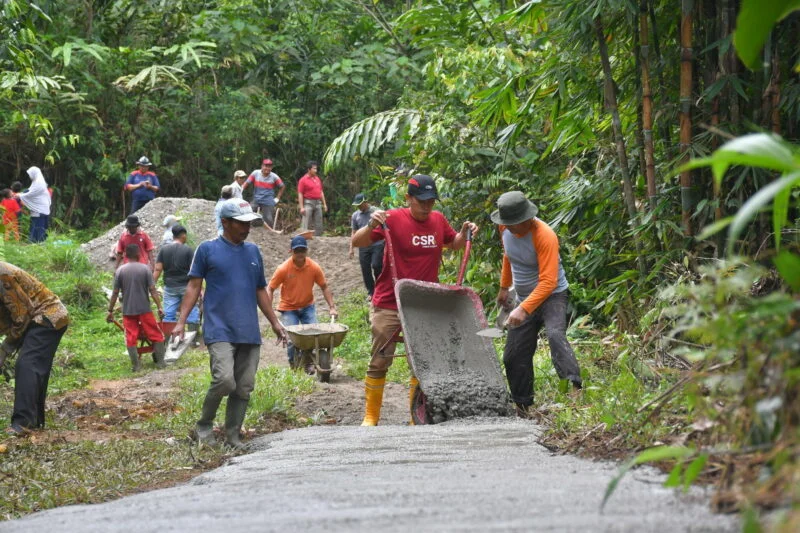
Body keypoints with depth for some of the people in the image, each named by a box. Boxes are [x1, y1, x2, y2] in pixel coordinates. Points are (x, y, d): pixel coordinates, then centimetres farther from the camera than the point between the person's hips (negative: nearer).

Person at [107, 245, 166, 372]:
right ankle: (160, 361, 10)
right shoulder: (145, 269, -4)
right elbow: (153, 290, -7)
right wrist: (159, 307, -4)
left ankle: (135, 365, 2)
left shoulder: (120, 271, -1)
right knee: (156, 335, 10)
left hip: (128, 311, 1)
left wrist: (110, 311, 7)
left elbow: (115, 293, 0)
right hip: (144, 309, -1)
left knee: (131, 338, 5)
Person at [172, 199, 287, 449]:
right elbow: (194, 287, 2)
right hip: (220, 331, -5)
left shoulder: (253, 251, 16)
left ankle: (233, 435, 15)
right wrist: (181, 322, -6)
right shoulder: (208, 249, 2)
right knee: (224, 380, -19)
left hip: (249, 332, 5)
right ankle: (204, 426, 3)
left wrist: (275, 323, 21)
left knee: (244, 387, 3)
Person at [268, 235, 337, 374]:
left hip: (307, 306, 2)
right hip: (289, 308, -2)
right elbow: (270, 289, -10)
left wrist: (332, 307, -3)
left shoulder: (314, 267, -12)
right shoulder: (283, 269, -18)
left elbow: (324, 287, 1)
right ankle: (294, 366, 11)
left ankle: (309, 363, 7)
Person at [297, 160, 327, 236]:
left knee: (318, 224, 5)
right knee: (307, 224, -5)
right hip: (308, 203, -6)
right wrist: (301, 207, -15)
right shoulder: (303, 180, -6)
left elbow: (321, 192, 19)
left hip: (318, 203, 6)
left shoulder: (317, 179, 13)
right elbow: (300, 194, -9)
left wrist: (324, 204, 14)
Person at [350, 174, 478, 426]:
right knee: (380, 362, 2)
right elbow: (356, 242, -13)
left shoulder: (438, 220, 3)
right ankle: (371, 417, 13)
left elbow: (453, 244, 23)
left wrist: (464, 233, 2)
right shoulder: (393, 219, -12)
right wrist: (371, 226, -32)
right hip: (389, 304, -4)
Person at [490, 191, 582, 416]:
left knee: (555, 335, -34)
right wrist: (504, 287, 24)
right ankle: (522, 405, 18)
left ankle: (574, 387, -41)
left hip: (551, 296, -7)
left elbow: (548, 282, -32)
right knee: (514, 356, 6)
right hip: (524, 297, 7)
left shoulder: (544, 236, -28)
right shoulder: (506, 228, -6)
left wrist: (524, 309, -40)